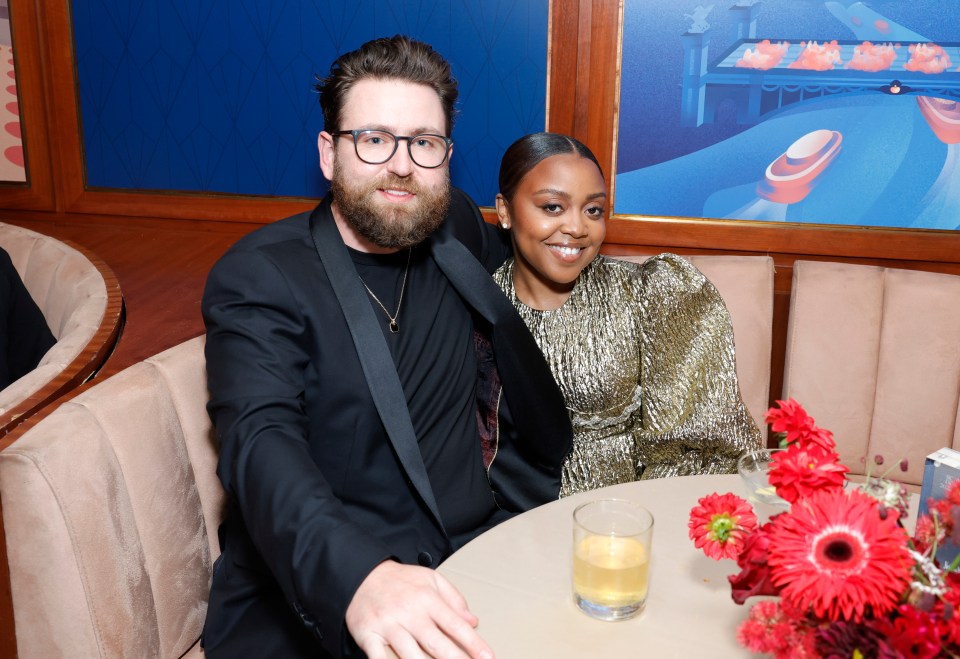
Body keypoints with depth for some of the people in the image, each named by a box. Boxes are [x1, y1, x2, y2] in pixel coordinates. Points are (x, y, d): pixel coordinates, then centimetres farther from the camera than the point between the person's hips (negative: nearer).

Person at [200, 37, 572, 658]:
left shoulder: (458, 230, 7)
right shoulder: (256, 277, -8)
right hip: (310, 593, -3)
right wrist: (358, 577, -41)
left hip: (462, 579, 4)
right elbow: (261, 443, -23)